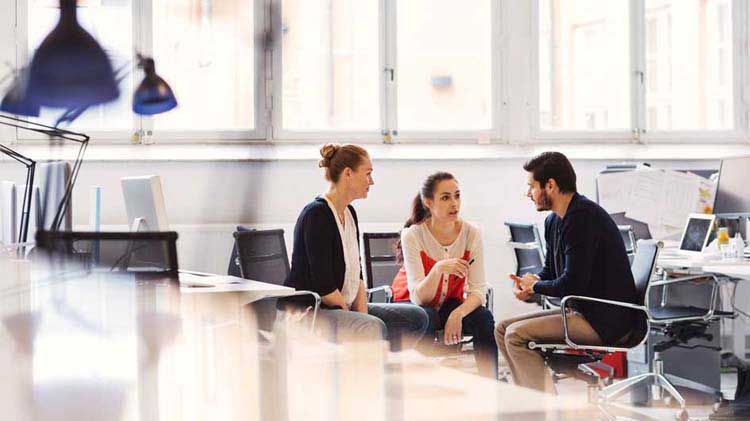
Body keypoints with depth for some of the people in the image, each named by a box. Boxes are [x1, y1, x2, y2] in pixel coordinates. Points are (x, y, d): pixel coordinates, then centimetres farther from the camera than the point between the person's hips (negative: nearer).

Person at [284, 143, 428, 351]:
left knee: (416, 318, -2)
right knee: (374, 328, -34)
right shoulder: (316, 215, -17)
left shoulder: (349, 213, 13)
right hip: (306, 313, -10)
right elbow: (322, 286, -21)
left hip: (342, 308, 10)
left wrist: (362, 313, -2)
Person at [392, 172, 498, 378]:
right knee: (426, 319, -36)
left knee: (484, 317, -27)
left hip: (451, 304, 3)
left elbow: (478, 290, -14)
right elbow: (419, 297, -26)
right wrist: (438, 269, -46)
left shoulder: (471, 233, -13)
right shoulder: (413, 235, -21)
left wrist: (457, 314, -34)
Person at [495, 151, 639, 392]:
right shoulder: (554, 221, 12)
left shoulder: (582, 217, -19)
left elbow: (572, 284, -23)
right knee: (503, 329, 9)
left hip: (605, 322, -11)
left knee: (516, 335, -18)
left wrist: (534, 286, -5)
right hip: (584, 311, 11)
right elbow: (550, 271, 23)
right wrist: (527, 283, 0)